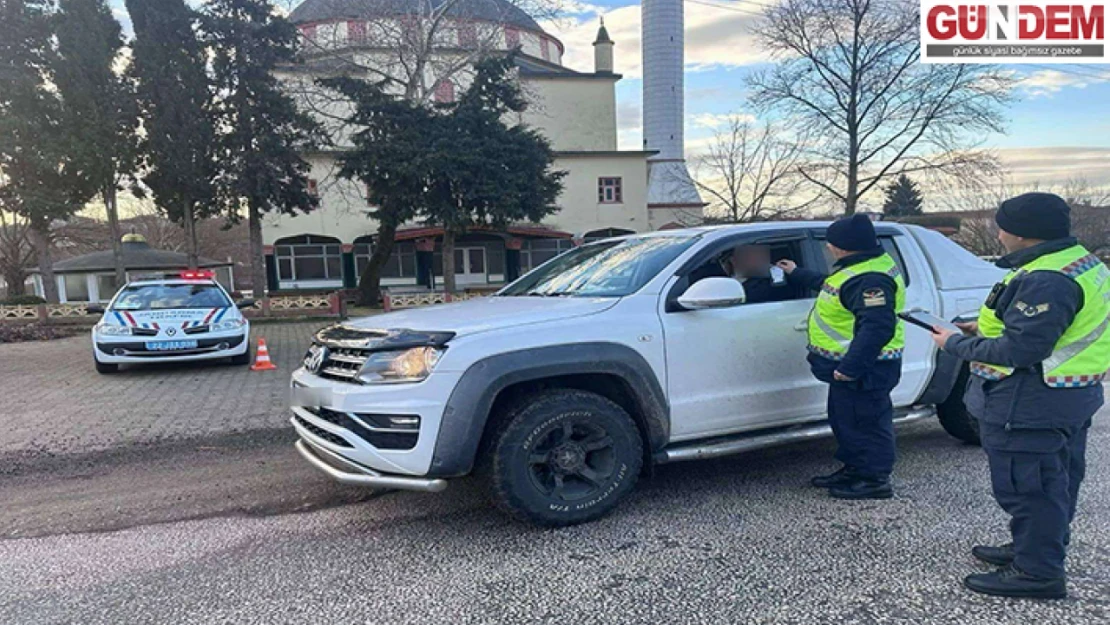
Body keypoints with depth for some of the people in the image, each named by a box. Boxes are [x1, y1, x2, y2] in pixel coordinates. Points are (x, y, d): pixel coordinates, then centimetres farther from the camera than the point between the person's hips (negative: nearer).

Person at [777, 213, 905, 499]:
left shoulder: (869, 279, -24)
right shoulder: (859, 268, 12)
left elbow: (878, 326, -31)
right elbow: (828, 284, 32)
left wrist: (851, 366, -32)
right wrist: (798, 274, 42)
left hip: (863, 370, -11)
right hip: (848, 363, 11)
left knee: (865, 422, 0)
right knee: (845, 419, 20)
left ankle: (875, 481, 13)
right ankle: (854, 470, 34)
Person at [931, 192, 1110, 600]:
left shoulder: (1045, 281, -26)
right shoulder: (1077, 262, 9)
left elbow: (1017, 352, -27)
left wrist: (955, 344, -14)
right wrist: (985, 328, 12)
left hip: (1031, 405, -11)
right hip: (1068, 398, 11)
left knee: (1026, 486, 1)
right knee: (1052, 482, 21)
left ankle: (1037, 573, 12)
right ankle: (1032, 550, 37)